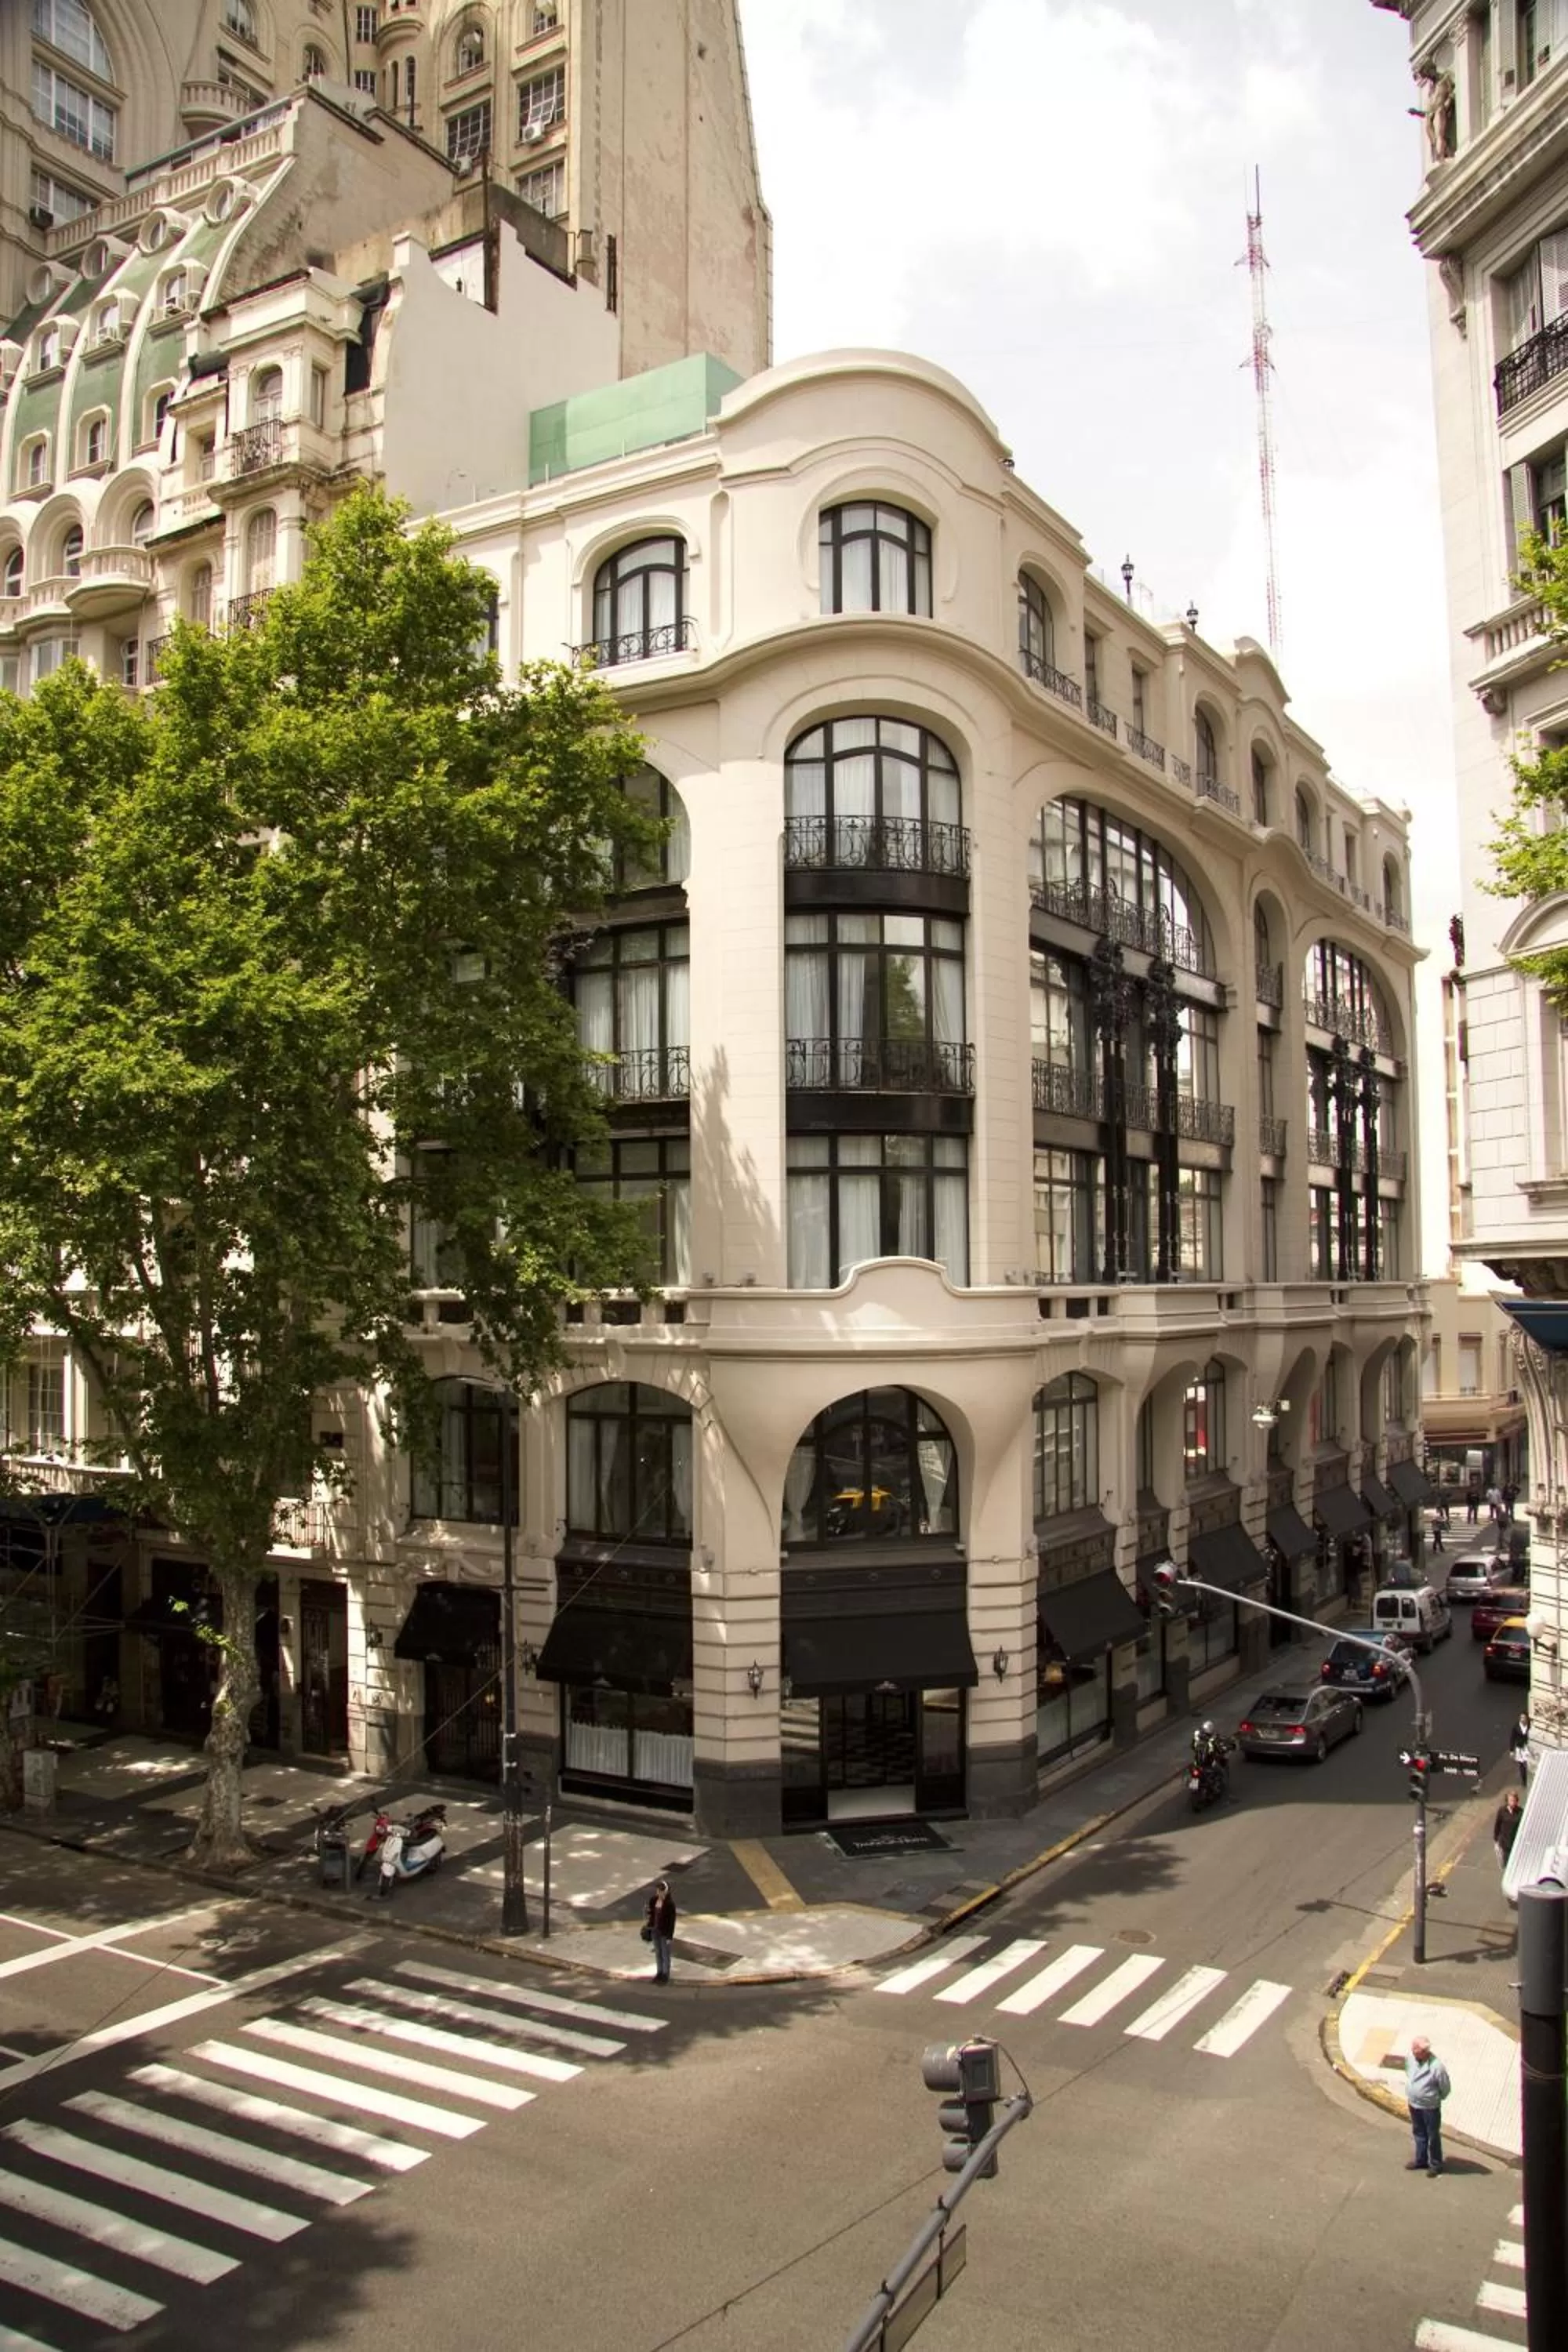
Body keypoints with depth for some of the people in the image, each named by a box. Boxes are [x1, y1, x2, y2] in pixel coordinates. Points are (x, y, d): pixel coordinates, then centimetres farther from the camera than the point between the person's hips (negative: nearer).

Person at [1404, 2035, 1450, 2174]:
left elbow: (1445, 2088, -14)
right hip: (1414, 2105, 6)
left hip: (1430, 2107, -6)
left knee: (1433, 2136, 14)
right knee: (1418, 2133, 22)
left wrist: (1435, 2100, -1)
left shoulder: (1437, 2067, -30)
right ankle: (1421, 2160, 41)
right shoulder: (1411, 2059, -12)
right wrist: (1409, 2096, 10)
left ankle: (1435, 2164, 32)